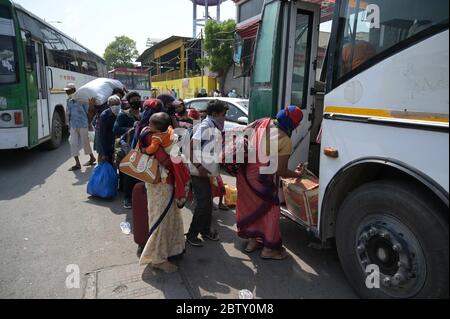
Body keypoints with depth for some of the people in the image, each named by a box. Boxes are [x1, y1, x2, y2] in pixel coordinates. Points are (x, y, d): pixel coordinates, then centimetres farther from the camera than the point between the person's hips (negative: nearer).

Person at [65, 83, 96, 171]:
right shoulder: (69, 101, 9)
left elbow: (88, 112, -6)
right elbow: (69, 114, 15)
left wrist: (89, 124, -6)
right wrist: (69, 126, 14)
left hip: (83, 125, -6)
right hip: (73, 125, 6)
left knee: (85, 142, 5)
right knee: (73, 143, 0)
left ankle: (92, 157, 29)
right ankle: (77, 163, 5)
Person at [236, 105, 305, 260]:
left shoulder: (261, 122, 0)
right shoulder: (285, 141, -16)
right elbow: (281, 171, -13)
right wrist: (297, 174, 5)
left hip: (244, 173, 7)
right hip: (261, 179, -7)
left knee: (251, 206, 20)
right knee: (269, 209, 10)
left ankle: (253, 240, 36)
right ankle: (269, 248, 21)